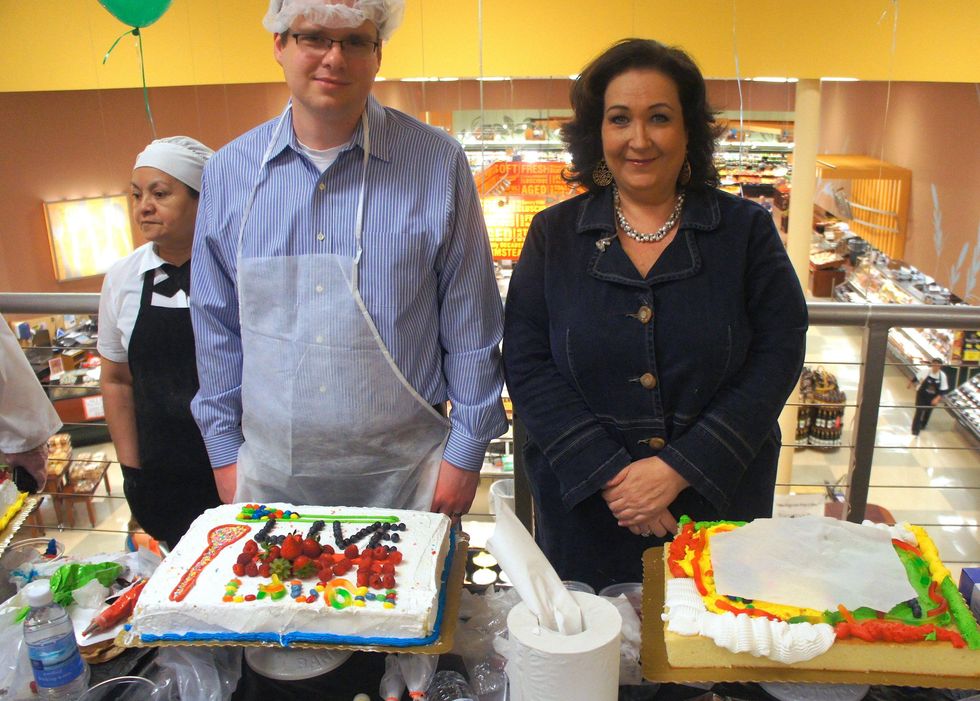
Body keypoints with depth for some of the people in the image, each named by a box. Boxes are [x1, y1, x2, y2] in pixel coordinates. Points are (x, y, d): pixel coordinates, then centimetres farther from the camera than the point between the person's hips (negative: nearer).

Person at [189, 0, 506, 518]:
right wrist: (224, 450, 7)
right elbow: (216, 327, 7)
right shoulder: (228, 171, 0)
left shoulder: (438, 163, -8)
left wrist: (464, 452, -3)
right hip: (271, 470, 3)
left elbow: (470, 325, -4)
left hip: (403, 472, -2)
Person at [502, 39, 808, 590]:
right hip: (584, 511, 1)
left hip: (718, 501, 0)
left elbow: (778, 356, -7)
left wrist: (678, 469, -16)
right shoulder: (554, 234, 1)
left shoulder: (746, 230, -1)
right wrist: (609, 473, -15)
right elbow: (527, 366, -5)